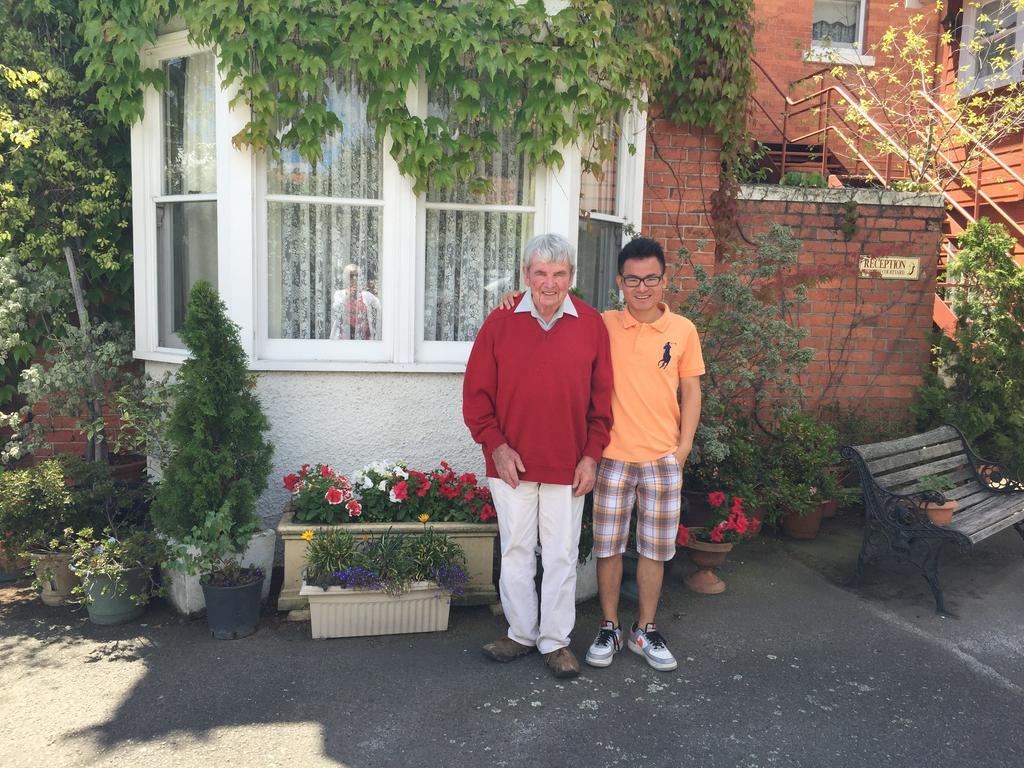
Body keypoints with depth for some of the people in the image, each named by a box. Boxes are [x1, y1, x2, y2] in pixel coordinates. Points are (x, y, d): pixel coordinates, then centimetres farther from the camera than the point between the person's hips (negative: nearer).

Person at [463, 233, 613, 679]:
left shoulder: (591, 325, 1)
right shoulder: (500, 323, -1)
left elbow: (602, 397, 4)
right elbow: (476, 392, 2)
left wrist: (592, 455, -1)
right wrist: (496, 445, -6)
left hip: (568, 466, 0)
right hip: (512, 463, 0)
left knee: (562, 555, 8)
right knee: (516, 551, 12)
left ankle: (556, 640, 24)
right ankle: (521, 633, 29)